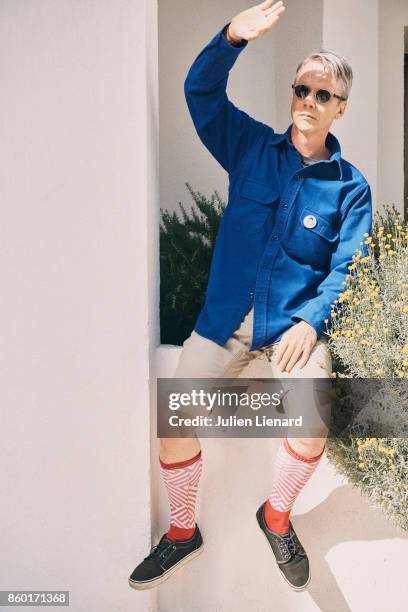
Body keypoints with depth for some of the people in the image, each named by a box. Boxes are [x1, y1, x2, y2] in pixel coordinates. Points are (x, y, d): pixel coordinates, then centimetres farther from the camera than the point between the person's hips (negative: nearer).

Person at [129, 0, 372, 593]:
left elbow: (344, 268, -6)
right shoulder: (252, 147, 5)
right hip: (226, 315, 2)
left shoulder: (350, 187, 1)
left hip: (295, 320, -1)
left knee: (313, 422, -26)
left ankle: (277, 516, 7)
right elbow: (201, 91, -5)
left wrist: (309, 322, -22)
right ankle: (183, 532, 18)